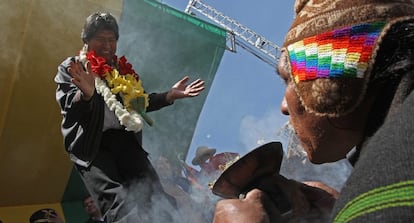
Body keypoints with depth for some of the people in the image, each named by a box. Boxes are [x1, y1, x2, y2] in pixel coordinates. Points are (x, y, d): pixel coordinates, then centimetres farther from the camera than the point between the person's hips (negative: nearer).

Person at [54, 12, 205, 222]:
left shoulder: (123, 68, 22)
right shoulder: (70, 68, 8)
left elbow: (139, 102, 24)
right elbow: (68, 107, -7)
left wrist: (170, 95, 12)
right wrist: (86, 94, -30)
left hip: (125, 139, 5)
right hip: (92, 145, -4)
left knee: (154, 196, -9)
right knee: (119, 205, -20)